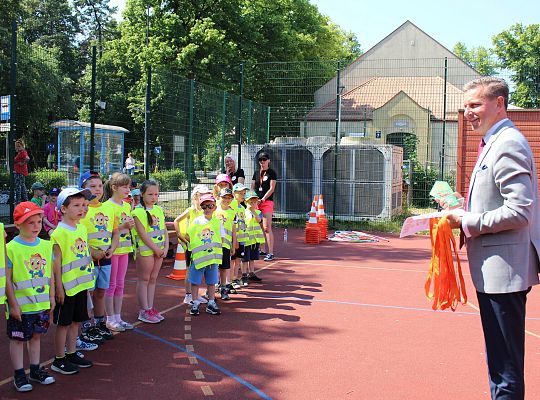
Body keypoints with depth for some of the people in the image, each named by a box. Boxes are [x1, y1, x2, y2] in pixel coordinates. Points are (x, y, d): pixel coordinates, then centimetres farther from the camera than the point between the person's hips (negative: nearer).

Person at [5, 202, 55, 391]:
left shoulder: (46, 246, 1)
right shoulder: (11, 248, -14)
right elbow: (7, 279, -13)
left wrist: (51, 298, 9)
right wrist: (13, 304, -12)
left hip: (42, 304, 5)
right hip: (20, 306, -5)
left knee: (36, 335, 18)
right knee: (18, 338, 8)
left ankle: (35, 369, 32)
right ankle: (19, 374, 21)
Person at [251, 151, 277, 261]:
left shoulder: (272, 173, 0)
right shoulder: (256, 173, 16)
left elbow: (271, 189, -7)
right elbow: (252, 188, 17)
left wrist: (262, 199, -14)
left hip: (267, 202, -6)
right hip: (256, 202, 6)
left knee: (267, 228, -11)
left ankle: (270, 253, -11)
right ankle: (261, 249, 18)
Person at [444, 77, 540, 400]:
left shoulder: (508, 144, -16)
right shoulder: (495, 143, 16)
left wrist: (467, 221, -16)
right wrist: (464, 212, 9)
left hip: (505, 268, -11)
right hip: (495, 269, 11)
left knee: (506, 367, -2)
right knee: (500, 362, 20)